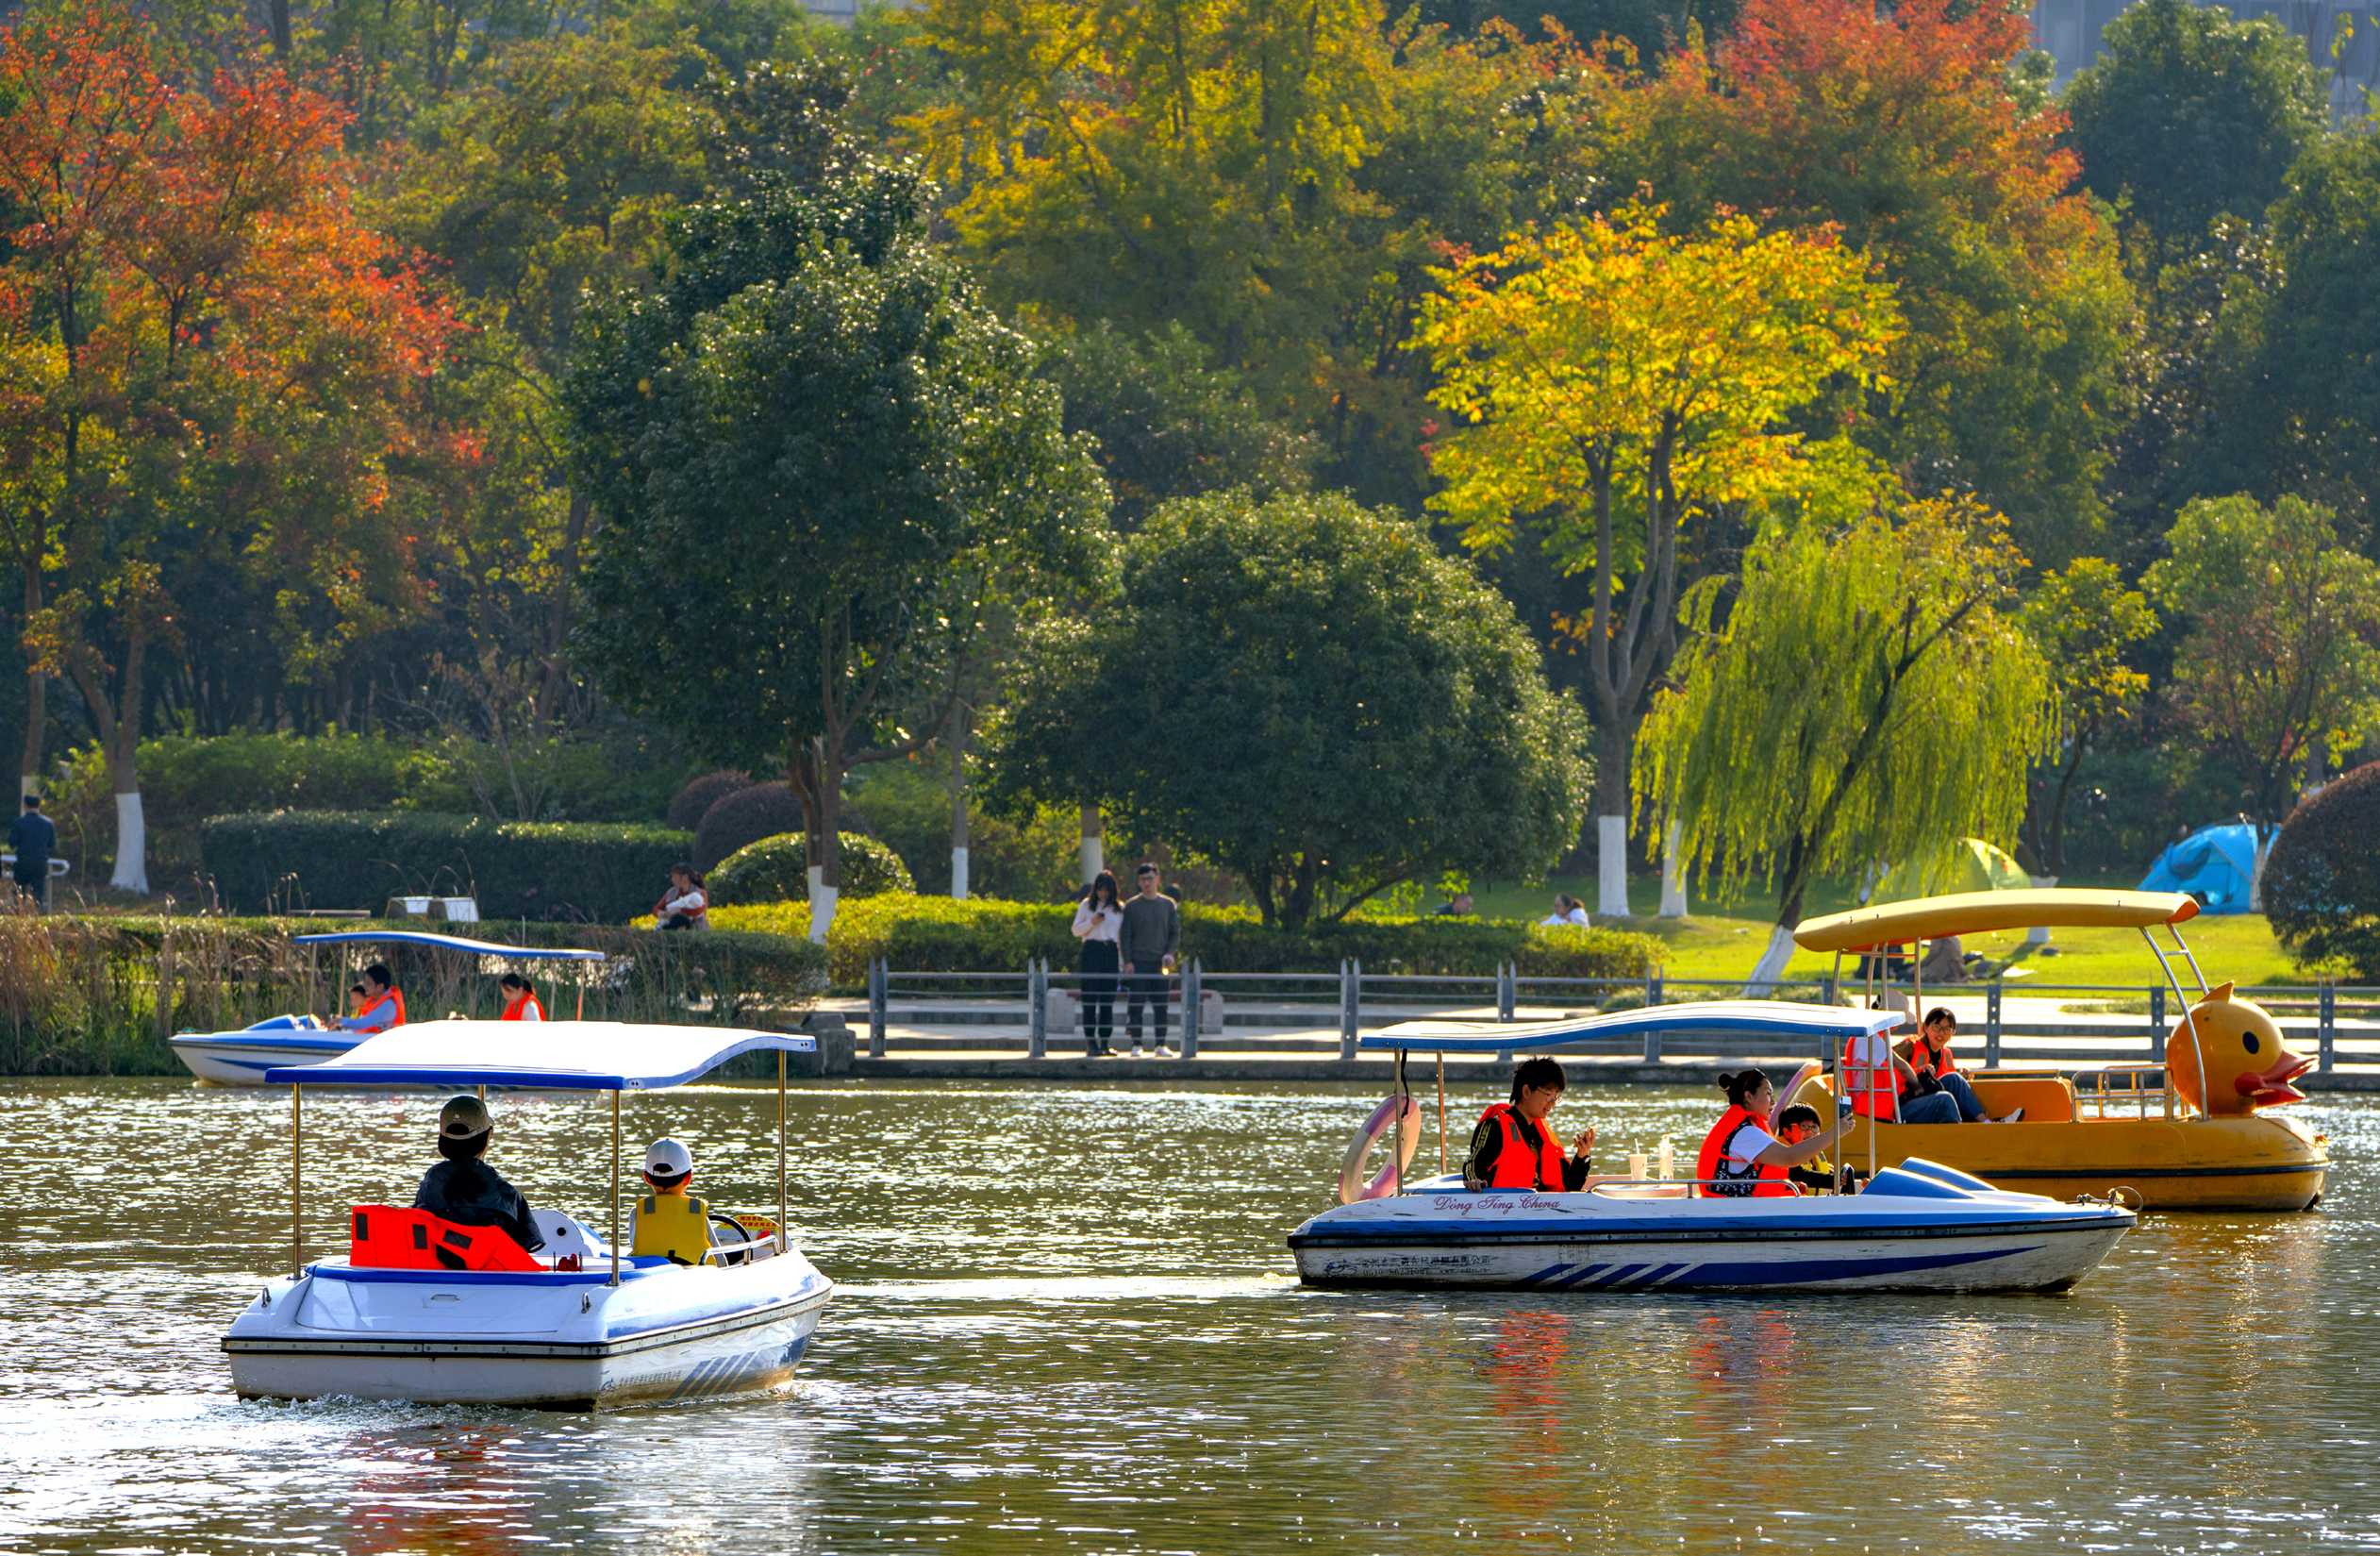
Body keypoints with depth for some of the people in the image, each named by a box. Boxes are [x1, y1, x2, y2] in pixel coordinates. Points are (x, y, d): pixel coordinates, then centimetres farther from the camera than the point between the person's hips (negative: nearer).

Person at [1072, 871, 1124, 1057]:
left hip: (1111, 952, 2)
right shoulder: (1087, 905, 7)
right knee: (1090, 997, -6)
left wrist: (1123, 961, 7)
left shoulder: (1119, 908, 11)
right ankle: (1090, 1040, -5)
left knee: (1108, 999, 2)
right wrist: (1091, 922, -12)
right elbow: (1076, 930, 6)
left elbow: (1122, 935, 12)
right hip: (1091, 951, -2)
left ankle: (1105, 1042, 6)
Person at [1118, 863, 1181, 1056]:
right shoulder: (1132, 906, 4)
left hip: (1160, 963, 2)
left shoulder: (1168, 905, 10)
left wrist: (1170, 953, -5)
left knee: (1161, 1005, 0)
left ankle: (1160, 1044, 5)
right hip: (1138, 962, -2)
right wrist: (1127, 961, -7)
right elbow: (1124, 936, 2)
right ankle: (1136, 1043, -1)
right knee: (1136, 1004, -5)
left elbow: (1175, 933, 11)